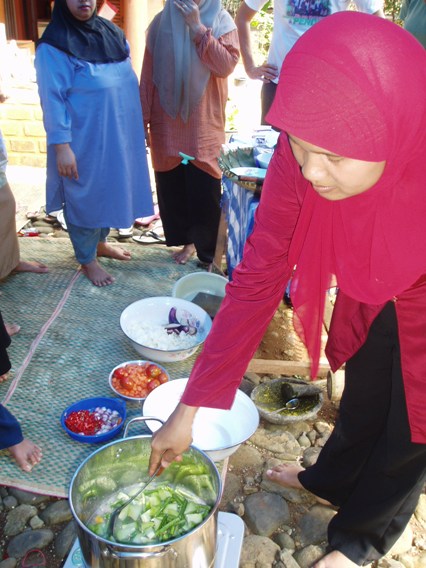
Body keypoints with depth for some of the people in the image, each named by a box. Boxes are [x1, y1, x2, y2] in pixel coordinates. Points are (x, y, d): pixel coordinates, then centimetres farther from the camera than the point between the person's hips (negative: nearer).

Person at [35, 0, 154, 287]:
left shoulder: (111, 32, 8)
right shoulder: (54, 46, -13)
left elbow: (129, 81, 14)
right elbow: (53, 100, -15)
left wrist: (140, 126, 14)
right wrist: (61, 146, -19)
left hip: (118, 137, 7)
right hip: (84, 142, -7)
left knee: (110, 191, 18)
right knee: (85, 197, 6)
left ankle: (100, 243, 39)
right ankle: (87, 260, 22)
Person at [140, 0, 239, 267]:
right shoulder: (161, 22, 6)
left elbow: (227, 65, -14)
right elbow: (148, 75, 6)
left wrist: (197, 28, -17)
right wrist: (143, 118, 4)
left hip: (204, 125, -2)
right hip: (166, 124, 3)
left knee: (205, 192, -3)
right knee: (171, 188, 9)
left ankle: (210, 254, 8)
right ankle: (186, 240, 27)